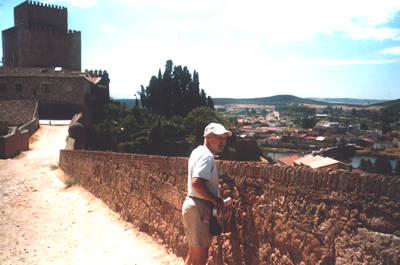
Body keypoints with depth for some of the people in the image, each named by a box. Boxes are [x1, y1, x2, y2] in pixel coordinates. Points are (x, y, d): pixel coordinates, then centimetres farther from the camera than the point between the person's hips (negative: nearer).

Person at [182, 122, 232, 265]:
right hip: (200, 208, -10)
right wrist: (216, 200, -18)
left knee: (193, 253, 21)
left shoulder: (198, 151, 13)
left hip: (191, 204, 10)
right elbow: (196, 183, -30)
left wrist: (216, 198, 14)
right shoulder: (207, 156, -18)